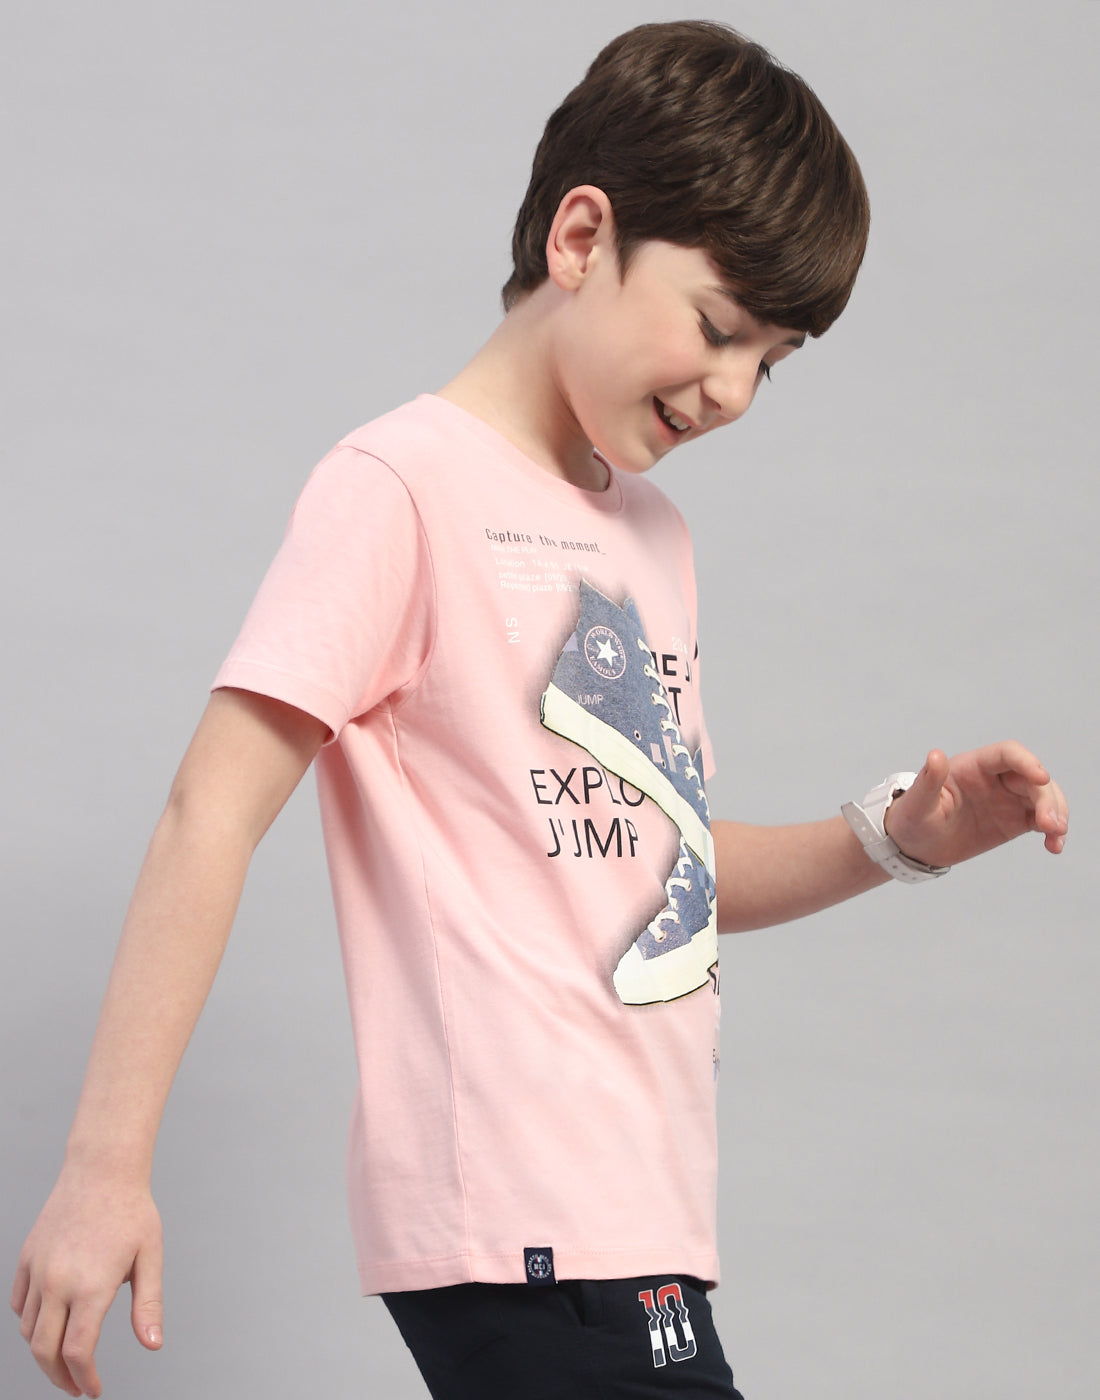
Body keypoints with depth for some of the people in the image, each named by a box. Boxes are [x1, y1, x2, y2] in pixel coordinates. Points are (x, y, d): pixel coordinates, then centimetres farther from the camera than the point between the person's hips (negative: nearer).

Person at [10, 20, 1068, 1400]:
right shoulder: (399, 486, -7)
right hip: (523, 1225, -8)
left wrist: (895, 836, 9)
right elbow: (214, 814, -13)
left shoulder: (649, 531, 19)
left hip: (635, 1212, 8)